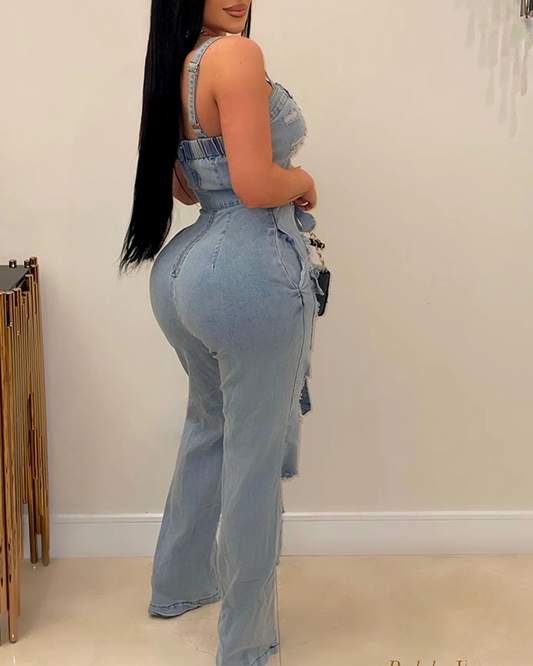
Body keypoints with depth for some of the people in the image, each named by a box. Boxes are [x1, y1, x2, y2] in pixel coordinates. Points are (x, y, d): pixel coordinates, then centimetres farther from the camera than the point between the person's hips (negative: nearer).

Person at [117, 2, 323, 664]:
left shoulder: (172, 67, 11)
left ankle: (177, 585, 44)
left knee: (209, 427, 26)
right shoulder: (237, 53, -16)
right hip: (253, 280, -9)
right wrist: (302, 180, -3)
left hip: (183, 272, 9)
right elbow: (255, 187, -23)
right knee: (254, 458, 5)